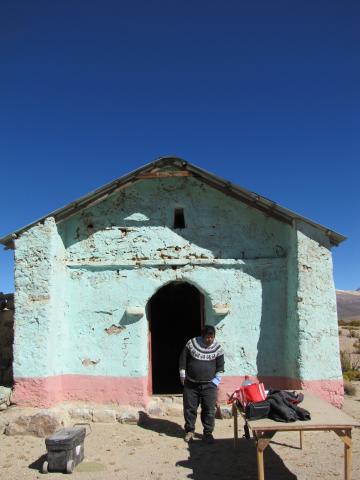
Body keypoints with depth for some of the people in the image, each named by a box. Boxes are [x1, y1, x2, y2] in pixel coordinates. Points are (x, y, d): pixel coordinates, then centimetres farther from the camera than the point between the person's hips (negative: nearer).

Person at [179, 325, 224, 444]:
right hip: (191, 384, 0)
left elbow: (220, 367, 3)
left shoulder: (218, 348, -5)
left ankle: (208, 433, 18)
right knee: (189, 408, 8)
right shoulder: (191, 343, -7)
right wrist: (183, 376, 0)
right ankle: (189, 431, 26)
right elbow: (183, 359, 1)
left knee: (209, 410, 2)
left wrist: (215, 381, -4)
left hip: (209, 385, 0)